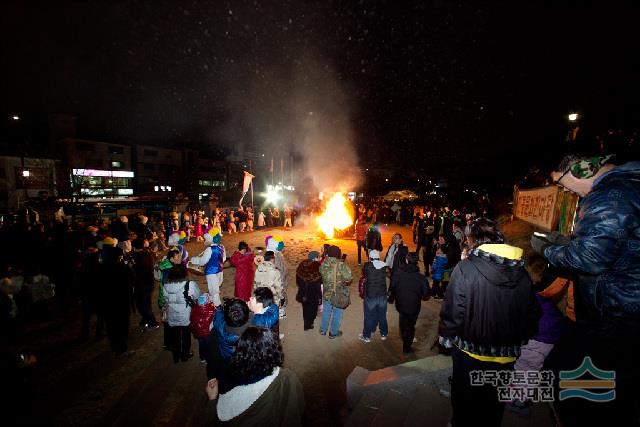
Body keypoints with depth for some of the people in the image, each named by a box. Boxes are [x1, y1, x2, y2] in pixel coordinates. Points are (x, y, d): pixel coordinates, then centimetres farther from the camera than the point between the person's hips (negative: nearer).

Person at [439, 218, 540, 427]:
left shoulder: (465, 268, -24)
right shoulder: (522, 272, -9)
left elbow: (453, 311, -22)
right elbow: (532, 315, 2)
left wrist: (446, 337, -4)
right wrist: (519, 340, 19)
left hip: (470, 354, -4)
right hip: (506, 356, 4)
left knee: (465, 403, 21)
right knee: (494, 406, 27)